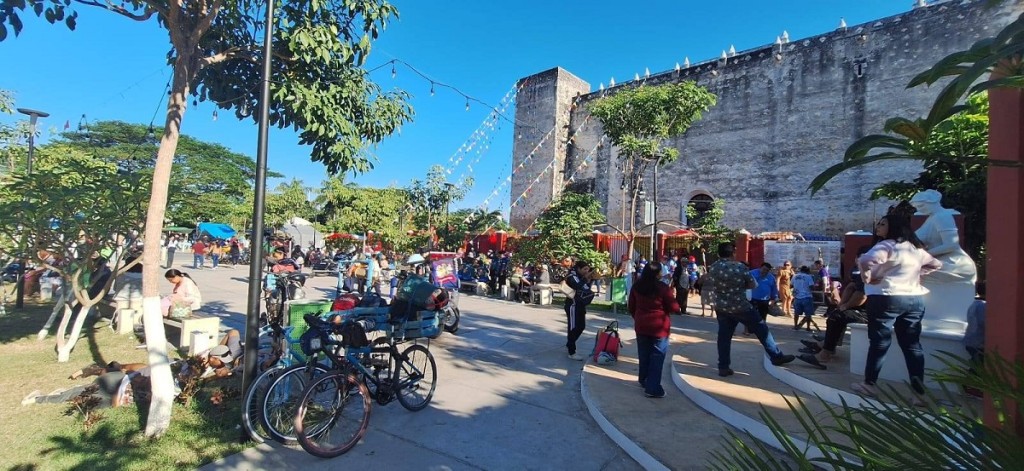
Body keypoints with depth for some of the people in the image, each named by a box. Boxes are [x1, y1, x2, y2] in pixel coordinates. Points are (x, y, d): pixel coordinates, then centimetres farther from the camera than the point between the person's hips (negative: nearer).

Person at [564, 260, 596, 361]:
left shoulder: (581, 276, 13)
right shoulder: (571, 276, -14)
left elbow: (586, 288, 13)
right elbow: (578, 287, -29)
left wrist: (589, 280, -1)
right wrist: (586, 279, -19)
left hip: (580, 305, 9)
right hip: (573, 305, -9)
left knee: (581, 326, 15)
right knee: (573, 328, -5)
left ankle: (569, 345, 32)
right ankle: (572, 352, 2)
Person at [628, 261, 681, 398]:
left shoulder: (637, 286, 0)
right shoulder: (663, 288, -16)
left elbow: (631, 307, 8)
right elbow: (674, 308, -10)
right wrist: (671, 297, 10)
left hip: (641, 326, 5)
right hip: (659, 327, -5)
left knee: (644, 355, 18)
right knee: (657, 357, 2)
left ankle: (644, 380, 35)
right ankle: (653, 389, 3)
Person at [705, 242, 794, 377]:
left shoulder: (713, 268, -3)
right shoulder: (741, 267, -13)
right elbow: (753, 285, -4)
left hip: (721, 307, 4)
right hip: (740, 307, -4)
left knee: (724, 336, 9)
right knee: (762, 329, 14)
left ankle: (723, 367, 11)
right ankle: (777, 356, 25)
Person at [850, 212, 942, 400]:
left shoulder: (886, 245, -10)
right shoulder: (916, 248, 16)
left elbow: (866, 261, -29)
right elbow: (935, 264, 31)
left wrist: (867, 278, -13)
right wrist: (916, 274, 22)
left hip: (887, 298, -7)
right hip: (915, 299, 7)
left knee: (879, 342, 1)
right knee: (912, 344, 9)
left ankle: (869, 384, 11)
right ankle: (919, 392, 9)